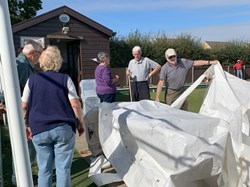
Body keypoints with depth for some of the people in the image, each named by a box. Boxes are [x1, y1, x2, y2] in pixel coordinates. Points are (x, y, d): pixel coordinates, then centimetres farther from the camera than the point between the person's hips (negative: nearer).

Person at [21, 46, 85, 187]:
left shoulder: (32, 79, 4)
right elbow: (75, 104, -8)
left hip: (39, 130, 2)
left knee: (44, 169, 14)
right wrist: (81, 123, 3)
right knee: (63, 168, 7)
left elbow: (24, 106, 5)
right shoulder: (65, 79, -2)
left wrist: (28, 124, 17)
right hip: (64, 129, -2)